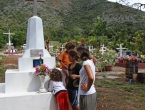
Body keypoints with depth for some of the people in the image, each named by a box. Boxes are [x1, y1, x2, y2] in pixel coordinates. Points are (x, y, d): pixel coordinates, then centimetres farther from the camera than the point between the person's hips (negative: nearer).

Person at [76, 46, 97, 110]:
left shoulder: (86, 63, -19)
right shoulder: (90, 61, 8)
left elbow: (91, 78, -31)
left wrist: (87, 88, -17)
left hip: (86, 94, -9)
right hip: (92, 92, 9)